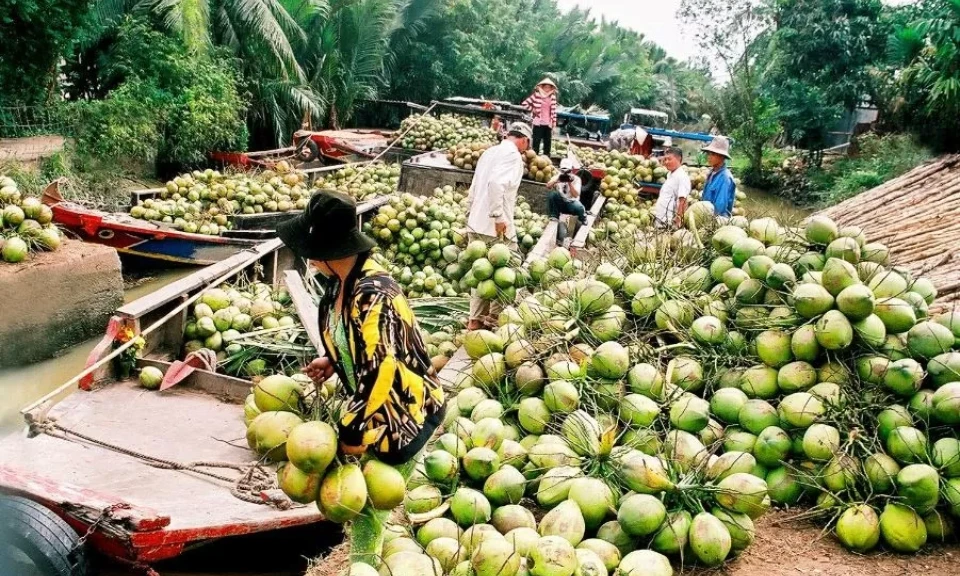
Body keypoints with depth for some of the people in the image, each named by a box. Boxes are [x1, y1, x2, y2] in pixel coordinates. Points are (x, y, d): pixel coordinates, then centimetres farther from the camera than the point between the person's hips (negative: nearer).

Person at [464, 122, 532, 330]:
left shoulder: (490, 152, 17)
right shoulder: (512, 154, -9)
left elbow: (474, 188, 20)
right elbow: (496, 183, -25)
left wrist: (470, 215, 26)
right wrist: (498, 216, -23)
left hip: (476, 223, 9)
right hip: (495, 226, -9)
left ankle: (476, 319, 18)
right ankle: (495, 318, 4)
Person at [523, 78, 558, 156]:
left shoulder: (553, 97, 7)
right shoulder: (536, 95, -5)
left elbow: (554, 111, 11)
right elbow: (525, 103, -4)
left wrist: (554, 122, 7)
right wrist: (533, 110, -4)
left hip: (548, 124, 4)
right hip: (538, 123, -4)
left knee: (548, 143, 8)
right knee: (536, 141, -2)